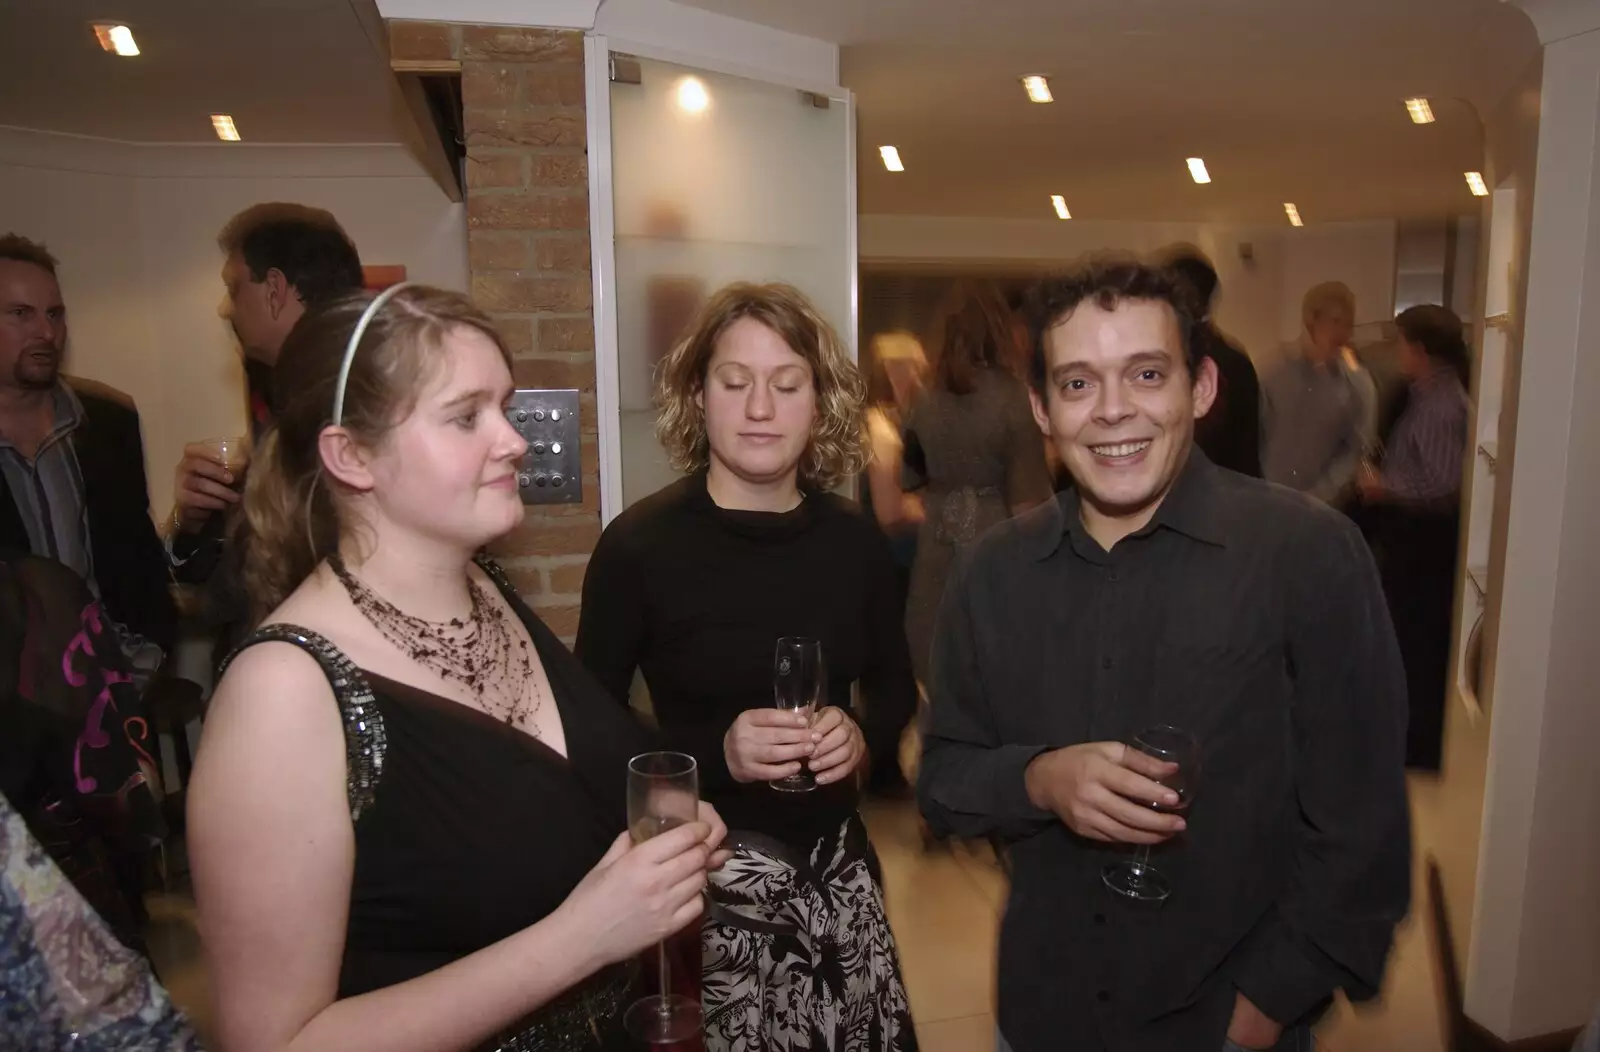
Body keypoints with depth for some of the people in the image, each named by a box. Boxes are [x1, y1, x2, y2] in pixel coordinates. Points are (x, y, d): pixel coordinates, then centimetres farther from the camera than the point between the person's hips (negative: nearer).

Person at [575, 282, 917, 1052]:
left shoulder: (854, 541, -2)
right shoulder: (638, 546, -14)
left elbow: (895, 685, 11)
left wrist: (863, 736, -9)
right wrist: (715, 751, -21)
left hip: (835, 862, 4)